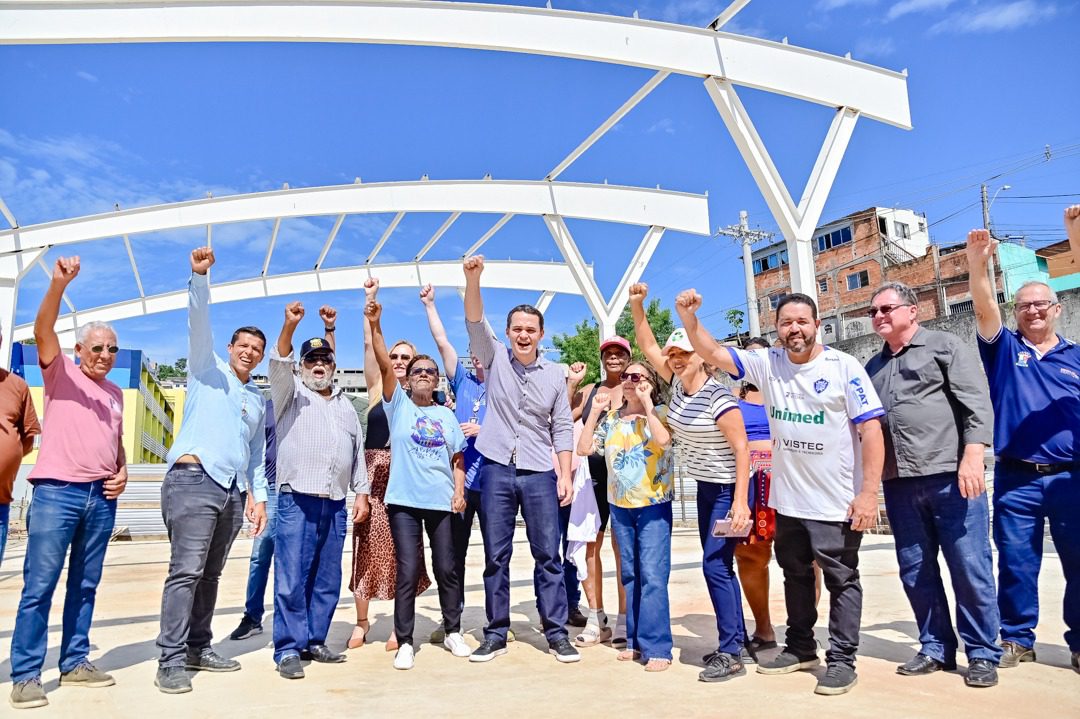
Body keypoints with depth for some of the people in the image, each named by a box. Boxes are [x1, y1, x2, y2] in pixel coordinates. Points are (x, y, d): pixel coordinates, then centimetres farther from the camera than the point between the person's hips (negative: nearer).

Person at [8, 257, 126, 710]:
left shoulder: (115, 393, 17)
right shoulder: (61, 373, 3)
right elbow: (42, 331, -15)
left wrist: (122, 472, 5)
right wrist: (59, 285, -30)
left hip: (102, 497, 5)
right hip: (57, 491, -5)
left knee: (85, 585, 10)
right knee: (39, 584, -3)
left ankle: (74, 663, 19)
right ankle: (25, 675, 5)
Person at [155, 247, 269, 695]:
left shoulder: (259, 400, 22)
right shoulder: (208, 370, 9)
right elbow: (198, 322, -8)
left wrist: (259, 496, 14)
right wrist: (200, 278, -21)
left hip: (232, 492, 6)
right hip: (194, 479, -6)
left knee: (210, 574, 11)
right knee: (186, 571, -10)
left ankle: (198, 649, 19)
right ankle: (171, 661, -6)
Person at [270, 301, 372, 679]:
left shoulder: (346, 405, 21)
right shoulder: (291, 392, 8)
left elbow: (358, 452, 20)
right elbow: (279, 363, -14)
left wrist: (362, 493, 12)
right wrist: (290, 325, -29)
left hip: (335, 504, 5)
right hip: (297, 500, -5)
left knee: (327, 580, 8)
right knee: (291, 579, -6)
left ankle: (314, 641, 19)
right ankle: (288, 649, 1)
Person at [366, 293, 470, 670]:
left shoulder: (447, 416, 12)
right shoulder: (398, 404, 4)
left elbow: (458, 460, 12)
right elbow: (384, 365, -9)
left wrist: (459, 491, -2)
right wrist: (374, 325, -20)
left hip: (441, 501, 2)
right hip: (404, 500, -2)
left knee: (446, 569, 8)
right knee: (408, 571, -2)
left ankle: (453, 632, 24)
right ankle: (405, 643, 10)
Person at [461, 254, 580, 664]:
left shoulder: (554, 374, 5)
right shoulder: (495, 358, 4)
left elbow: (562, 429, 7)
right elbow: (475, 322, -11)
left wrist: (565, 475, 0)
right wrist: (472, 279, -27)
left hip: (539, 473, 0)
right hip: (497, 469, 0)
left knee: (548, 556, 4)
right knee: (496, 556, 6)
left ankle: (556, 633, 15)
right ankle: (496, 634, 18)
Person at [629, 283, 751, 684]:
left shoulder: (718, 398, -22)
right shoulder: (678, 384, 1)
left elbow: (742, 448, -22)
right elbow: (647, 346, 5)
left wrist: (740, 502, -27)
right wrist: (636, 305, -7)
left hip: (729, 489, -8)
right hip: (705, 487, 8)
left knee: (715, 564, -10)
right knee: (719, 565, 12)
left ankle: (731, 654, 0)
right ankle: (737, 642, 23)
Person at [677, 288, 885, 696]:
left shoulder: (844, 367, -10)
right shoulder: (767, 364, 1)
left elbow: (871, 430, -13)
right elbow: (713, 354, 0)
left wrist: (869, 493, -17)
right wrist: (689, 318, -18)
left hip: (837, 502, -5)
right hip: (787, 500, 5)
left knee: (842, 581, 7)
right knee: (795, 576, 19)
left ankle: (842, 659, 21)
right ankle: (801, 649, 36)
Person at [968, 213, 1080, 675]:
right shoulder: (1005, 349, 5)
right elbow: (985, 310, -10)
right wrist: (977, 266, -25)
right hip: (1016, 479, -1)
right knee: (1017, 563, 5)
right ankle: (1017, 639, 17)